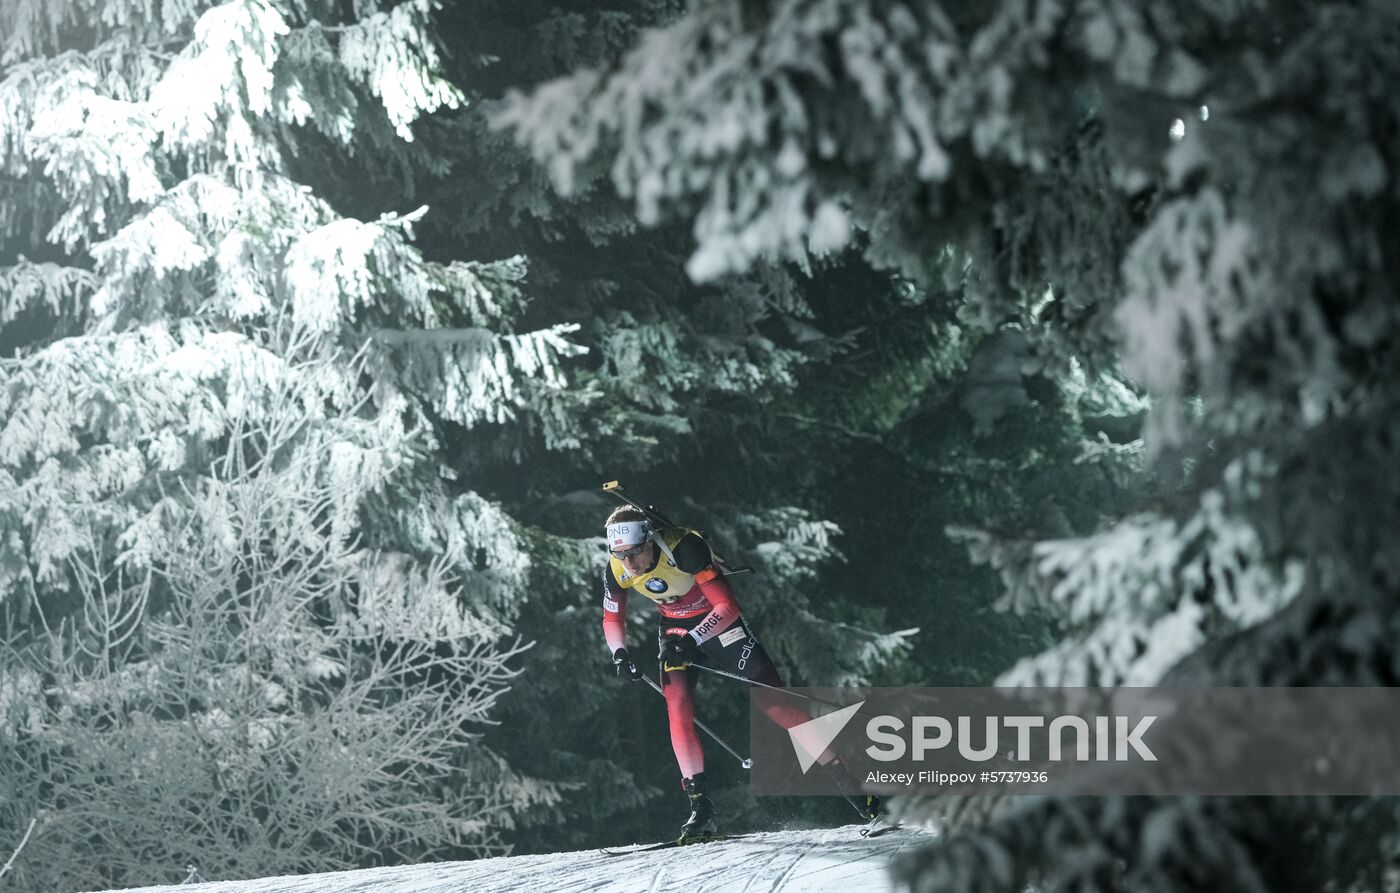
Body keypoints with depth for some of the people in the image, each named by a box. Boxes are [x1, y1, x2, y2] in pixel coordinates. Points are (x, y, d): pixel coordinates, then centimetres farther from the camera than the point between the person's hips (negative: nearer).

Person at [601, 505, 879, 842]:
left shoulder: (685, 548, -32)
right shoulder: (616, 571, -17)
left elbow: (728, 607, -31)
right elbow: (612, 618, 2)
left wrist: (692, 640, -41)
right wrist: (620, 653, -16)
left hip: (719, 620, -4)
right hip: (674, 629, 4)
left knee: (773, 702, -8)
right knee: (678, 709, -17)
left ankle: (853, 787, -3)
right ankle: (700, 808, -11)